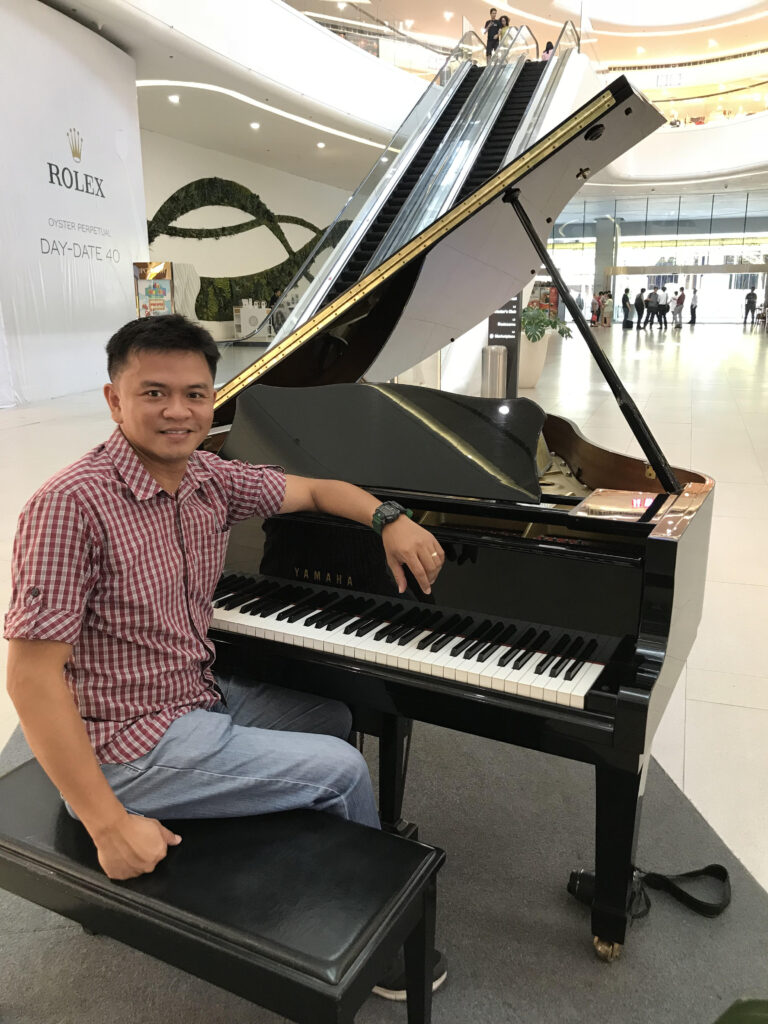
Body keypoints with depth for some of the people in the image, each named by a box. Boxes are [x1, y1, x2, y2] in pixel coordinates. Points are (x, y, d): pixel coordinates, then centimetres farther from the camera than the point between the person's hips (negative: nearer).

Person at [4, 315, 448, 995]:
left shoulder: (208, 479, -3)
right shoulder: (71, 505, -25)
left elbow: (313, 490, 11)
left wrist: (391, 520, -8)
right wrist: (108, 825, -26)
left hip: (200, 693, 8)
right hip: (132, 745, -8)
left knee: (338, 718, 19)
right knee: (341, 769, -8)